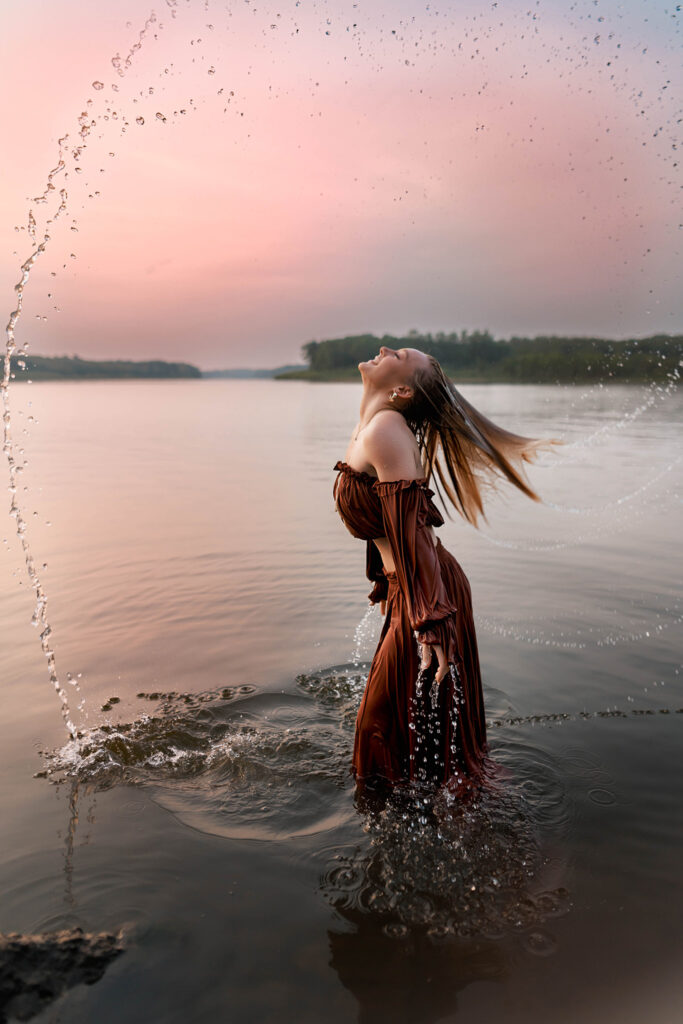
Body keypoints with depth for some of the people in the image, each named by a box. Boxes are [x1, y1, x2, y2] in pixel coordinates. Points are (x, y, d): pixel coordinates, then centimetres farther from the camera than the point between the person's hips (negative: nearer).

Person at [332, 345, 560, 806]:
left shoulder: (387, 428, -19)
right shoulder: (368, 428, 10)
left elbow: (410, 530, -26)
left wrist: (430, 625, -28)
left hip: (427, 592, -9)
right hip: (408, 590, 9)